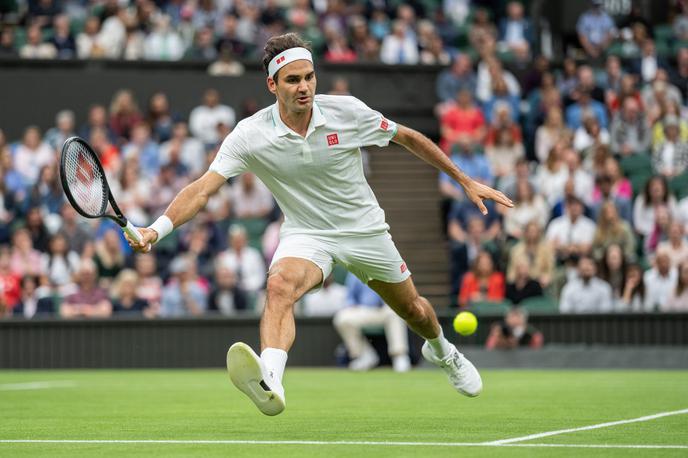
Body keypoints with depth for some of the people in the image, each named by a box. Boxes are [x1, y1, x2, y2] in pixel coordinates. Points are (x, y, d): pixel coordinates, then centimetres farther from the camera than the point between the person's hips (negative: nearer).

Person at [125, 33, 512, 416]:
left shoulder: (347, 111, -18)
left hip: (364, 228, 2)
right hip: (306, 234, -2)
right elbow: (204, 188, -26)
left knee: (414, 311, 16)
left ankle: (442, 350, 54)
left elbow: (408, 138, -3)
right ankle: (270, 382, -58)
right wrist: (158, 229, -43)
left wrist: (466, 182, 3)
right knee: (280, 287, -35)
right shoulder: (250, 135, -20)